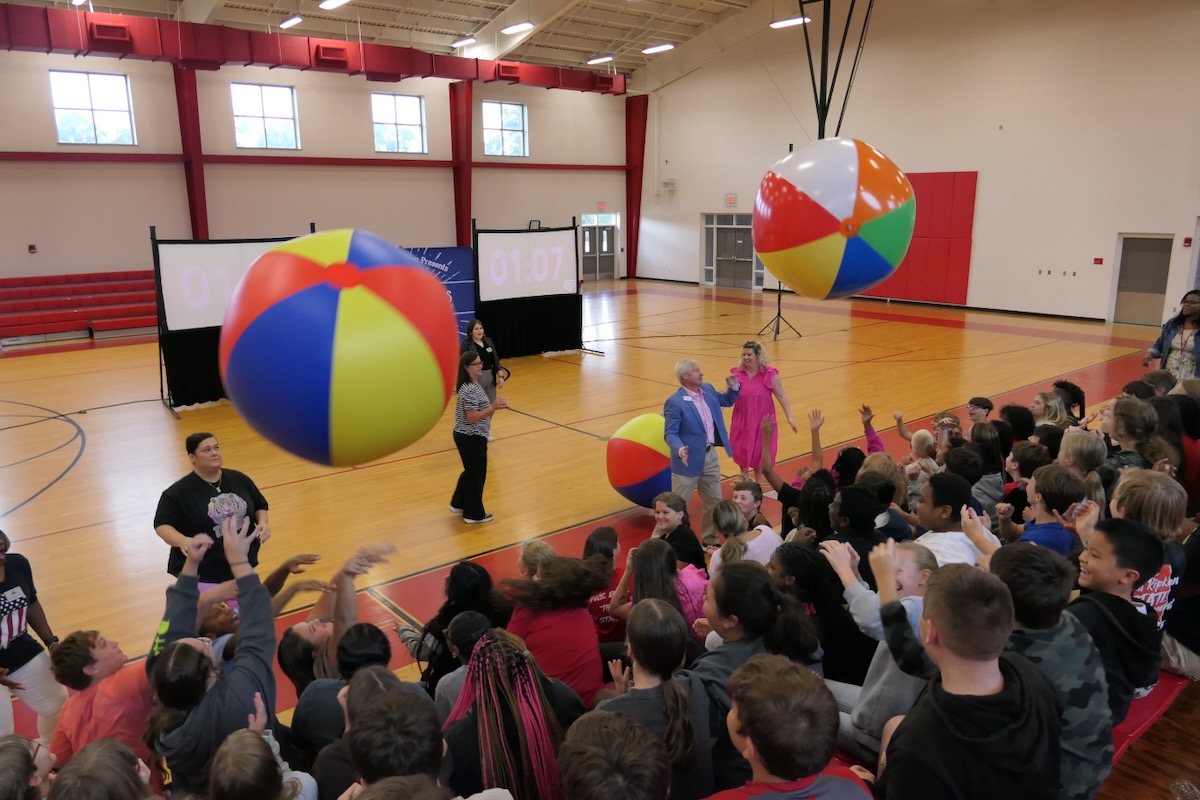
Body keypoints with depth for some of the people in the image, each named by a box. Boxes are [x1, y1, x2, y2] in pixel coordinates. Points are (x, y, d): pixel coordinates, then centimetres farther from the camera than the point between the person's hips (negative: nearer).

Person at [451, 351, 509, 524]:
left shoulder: (473, 385, 7)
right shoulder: (470, 390, -24)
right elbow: (472, 418, -26)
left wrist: (495, 405, 1)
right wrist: (493, 408, -31)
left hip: (469, 436, 10)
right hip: (471, 438, -10)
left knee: (471, 472, 24)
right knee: (476, 475, 5)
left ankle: (458, 503, 38)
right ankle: (474, 514, 19)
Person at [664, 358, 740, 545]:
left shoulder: (708, 389, 2)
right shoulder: (675, 402, -20)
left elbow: (727, 401, 20)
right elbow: (670, 433, -19)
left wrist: (733, 387, 0)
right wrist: (679, 449, -37)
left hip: (710, 455, 7)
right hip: (689, 459, -7)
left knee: (714, 501, 18)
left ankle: (710, 539, 36)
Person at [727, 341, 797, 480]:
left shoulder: (770, 374, -11)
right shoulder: (736, 373, -6)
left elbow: (781, 396, -9)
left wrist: (789, 417, -15)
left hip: (762, 421, -2)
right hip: (742, 420, 2)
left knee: (760, 452, 8)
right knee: (740, 450, 12)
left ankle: (757, 481, 30)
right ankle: (744, 475, 41)